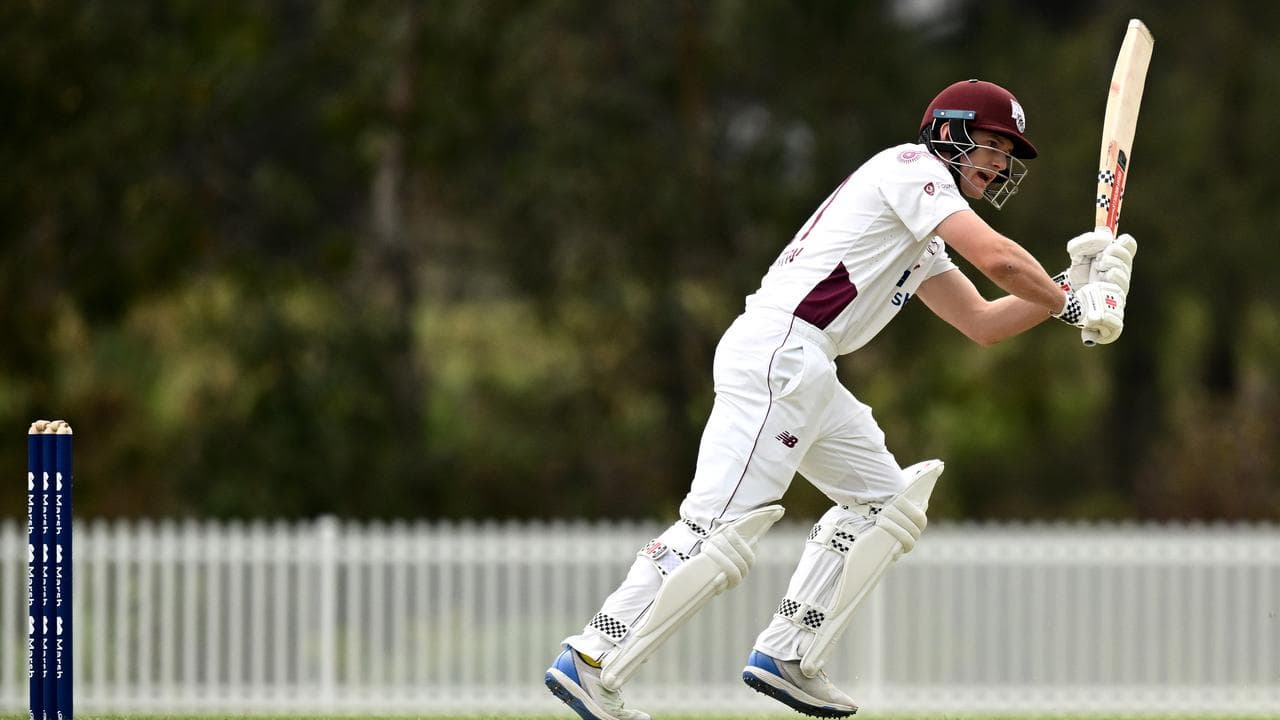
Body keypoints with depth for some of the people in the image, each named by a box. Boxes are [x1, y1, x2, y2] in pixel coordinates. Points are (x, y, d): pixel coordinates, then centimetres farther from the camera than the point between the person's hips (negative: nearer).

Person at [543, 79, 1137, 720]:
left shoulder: (923, 242, 28)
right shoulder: (911, 166, 0)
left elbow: (982, 322, 28)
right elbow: (997, 259, -11)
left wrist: (1077, 286, 19)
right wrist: (1068, 304, 3)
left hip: (804, 375, 10)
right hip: (779, 350, -10)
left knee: (883, 498, 16)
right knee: (721, 526, -17)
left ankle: (787, 657, 11)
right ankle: (590, 663, -20)